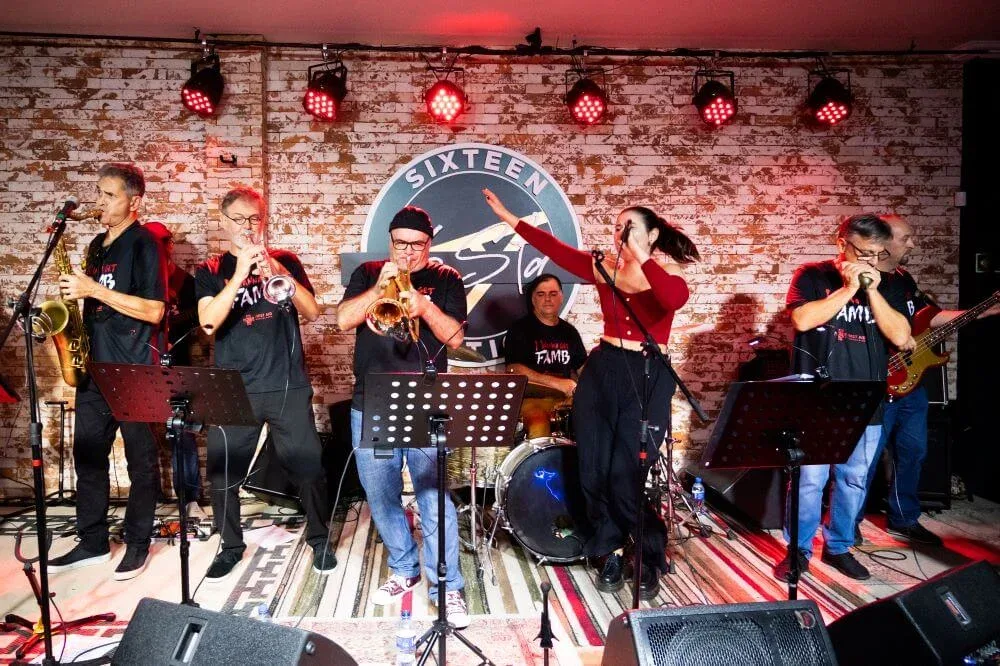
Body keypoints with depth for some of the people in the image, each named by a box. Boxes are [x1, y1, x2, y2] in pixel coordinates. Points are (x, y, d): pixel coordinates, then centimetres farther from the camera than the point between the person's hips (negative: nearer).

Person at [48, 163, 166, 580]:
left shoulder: (143, 243, -9)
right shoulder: (98, 245, 15)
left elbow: (153, 310, -17)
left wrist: (94, 289, -18)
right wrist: (77, 292, 5)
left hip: (134, 373, -8)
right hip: (94, 368, 8)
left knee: (140, 460, 3)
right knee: (87, 456, 11)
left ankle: (137, 545, 15)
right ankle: (92, 542, 23)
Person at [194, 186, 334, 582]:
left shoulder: (285, 261, 9)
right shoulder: (211, 272, 6)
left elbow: (312, 313, -2)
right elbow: (209, 322, -10)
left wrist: (277, 271, -15)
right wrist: (240, 273, -18)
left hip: (289, 385, 0)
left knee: (309, 467, 3)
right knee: (223, 472, 5)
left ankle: (320, 542, 22)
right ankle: (231, 546, 26)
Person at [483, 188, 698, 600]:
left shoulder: (668, 273, -5)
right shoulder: (604, 268, 7)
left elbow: (675, 300, -28)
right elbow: (556, 249, 5)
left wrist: (641, 255, -29)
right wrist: (509, 218, 4)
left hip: (648, 378, -5)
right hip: (601, 371, 5)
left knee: (626, 475, -6)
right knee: (593, 470, 6)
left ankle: (651, 560, 17)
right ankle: (611, 553, 25)